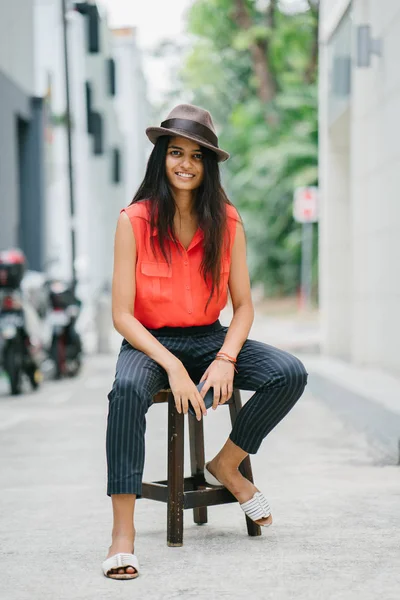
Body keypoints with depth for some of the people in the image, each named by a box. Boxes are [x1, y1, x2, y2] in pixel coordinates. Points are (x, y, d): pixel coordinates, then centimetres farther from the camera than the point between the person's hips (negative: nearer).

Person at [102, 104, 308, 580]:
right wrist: (173, 367, -23)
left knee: (290, 374, -19)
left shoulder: (227, 222, -1)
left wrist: (225, 359, -17)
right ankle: (122, 531, -33)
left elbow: (243, 305, 3)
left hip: (210, 339, 4)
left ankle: (225, 466, 3)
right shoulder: (134, 221, -10)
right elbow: (122, 315, -11)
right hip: (149, 342, -3)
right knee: (127, 390, -37)